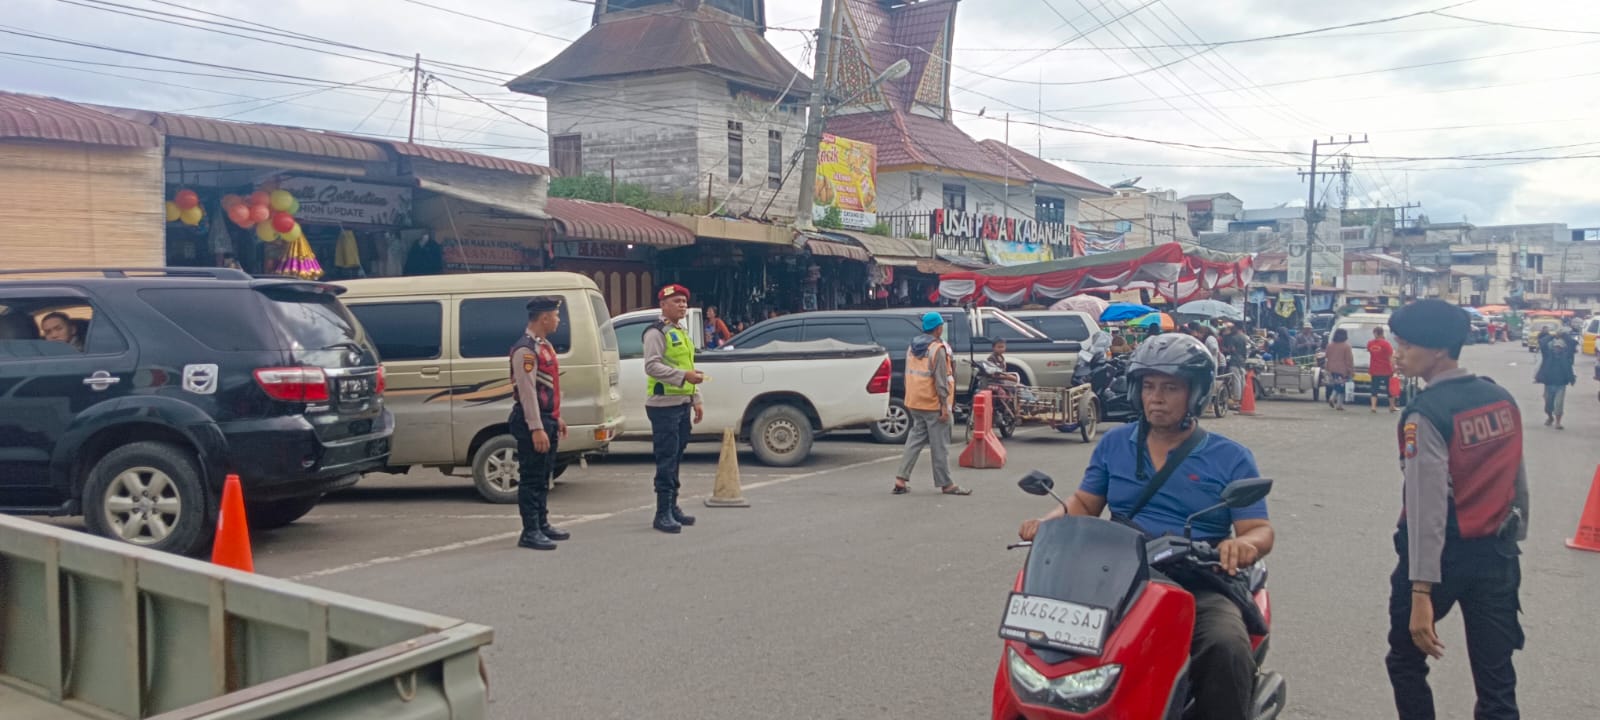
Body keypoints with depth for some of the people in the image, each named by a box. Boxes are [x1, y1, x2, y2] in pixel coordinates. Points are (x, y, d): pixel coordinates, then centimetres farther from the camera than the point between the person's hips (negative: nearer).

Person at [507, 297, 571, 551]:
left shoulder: (545, 345, 15)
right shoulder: (525, 349, -16)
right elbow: (527, 391, -22)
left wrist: (556, 419, 21)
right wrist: (536, 429, -24)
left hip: (547, 419, 10)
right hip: (533, 421, -10)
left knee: (543, 477, 16)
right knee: (531, 478, -5)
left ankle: (542, 524, 25)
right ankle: (530, 533, -1)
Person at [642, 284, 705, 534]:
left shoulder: (682, 333, 20)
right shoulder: (656, 332, -8)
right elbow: (652, 366, -20)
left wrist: (696, 400, 20)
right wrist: (683, 375, -28)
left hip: (682, 404, 9)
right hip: (664, 405, -9)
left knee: (675, 459, 13)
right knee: (667, 460, -10)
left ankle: (672, 507, 21)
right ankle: (663, 514, -8)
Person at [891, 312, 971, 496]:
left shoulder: (913, 347, 10)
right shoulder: (937, 349, -14)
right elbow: (941, 380, -18)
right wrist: (945, 405, -16)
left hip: (914, 403, 8)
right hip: (933, 404, -8)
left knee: (915, 439, 13)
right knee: (940, 445, 0)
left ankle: (901, 479, 7)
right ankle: (946, 484, 7)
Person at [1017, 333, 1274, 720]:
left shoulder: (1231, 458, 5)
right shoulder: (1114, 444, 13)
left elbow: (1260, 531, 1)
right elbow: (1085, 503, 17)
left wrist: (1243, 544, -24)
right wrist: (1047, 521, -5)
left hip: (1199, 583, -2)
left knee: (1226, 648, -35)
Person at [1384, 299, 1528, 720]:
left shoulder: (1426, 414, -16)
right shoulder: (1502, 400, 4)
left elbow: (1427, 507, -22)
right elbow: (1518, 481, 11)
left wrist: (1421, 591, -24)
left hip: (1444, 554, -6)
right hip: (1497, 555, 6)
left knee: (1406, 658, 15)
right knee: (1497, 681, 8)